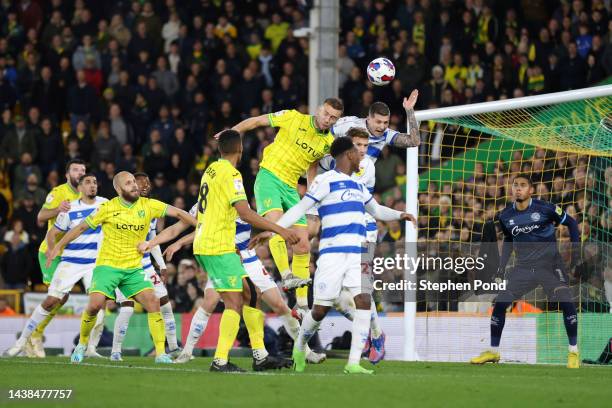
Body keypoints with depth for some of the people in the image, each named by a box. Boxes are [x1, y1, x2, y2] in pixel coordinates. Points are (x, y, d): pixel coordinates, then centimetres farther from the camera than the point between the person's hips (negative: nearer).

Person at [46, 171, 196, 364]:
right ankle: (82, 344, 8)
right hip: (107, 266, -2)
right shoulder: (109, 208, -6)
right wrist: (58, 247, 3)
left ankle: (160, 353, -10)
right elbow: (82, 227, 2)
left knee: (153, 302, -16)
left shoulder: (148, 205, -1)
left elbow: (177, 212, -4)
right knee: (95, 304, -19)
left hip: (134, 268, 2)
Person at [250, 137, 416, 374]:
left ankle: (353, 363, -12)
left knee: (364, 302, -13)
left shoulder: (357, 186, 19)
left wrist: (399, 215, 17)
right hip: (332, 254, -6)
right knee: (320, 310, -2)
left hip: (358, 255, 6)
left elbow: (376, 210, 34)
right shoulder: (325, 181, -3)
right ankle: (300, 347, 27)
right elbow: (300, 209, -5)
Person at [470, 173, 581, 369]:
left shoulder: (545, 208, -12)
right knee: (500, 303, -5)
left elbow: (571, 223, 1)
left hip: (549, 263, -4)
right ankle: (493, 352, 12)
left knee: (565, 301, -21)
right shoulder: (505, 216, 1)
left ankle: (573, 352, -7)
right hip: (523, 267, 4)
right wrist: (502, 266, 11)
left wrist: (575, 249, -8)